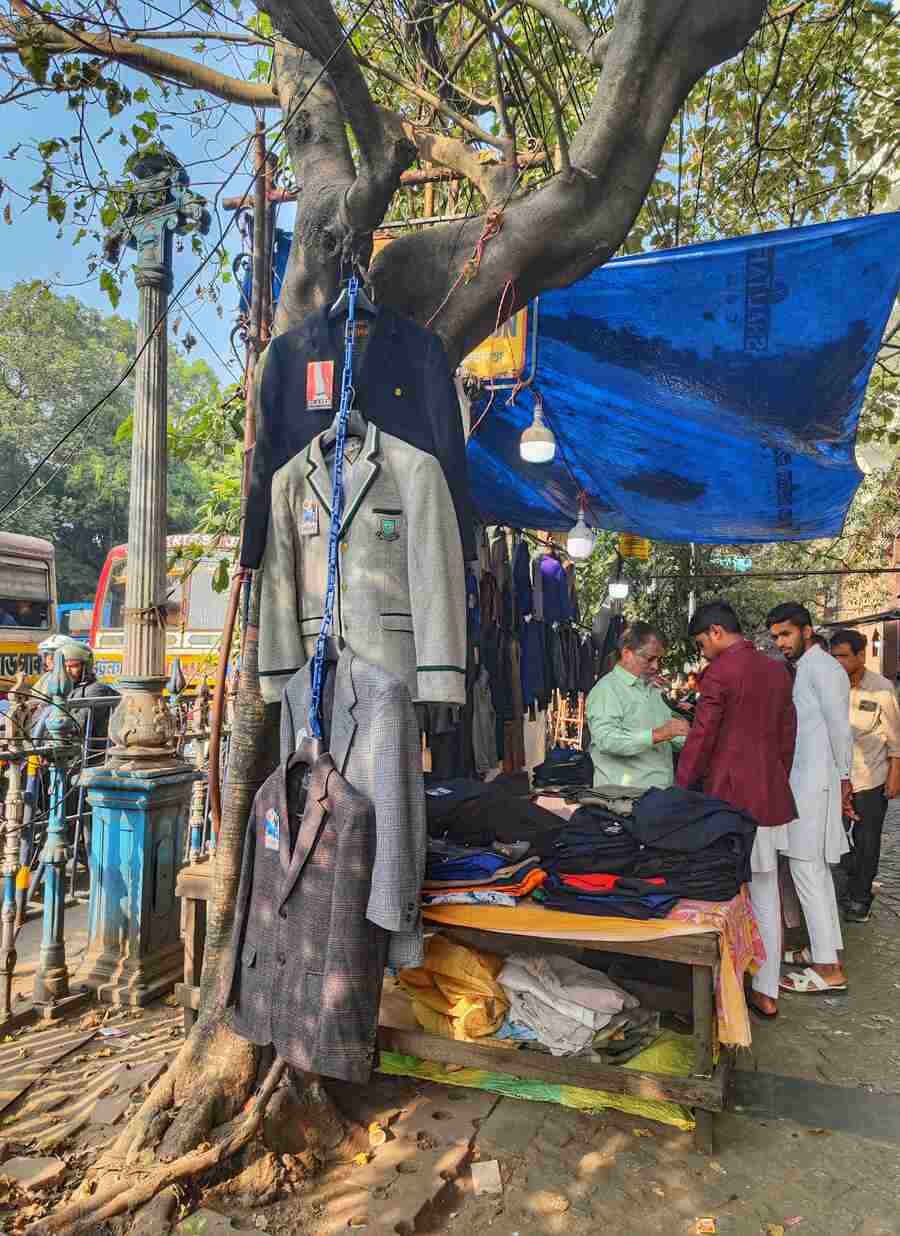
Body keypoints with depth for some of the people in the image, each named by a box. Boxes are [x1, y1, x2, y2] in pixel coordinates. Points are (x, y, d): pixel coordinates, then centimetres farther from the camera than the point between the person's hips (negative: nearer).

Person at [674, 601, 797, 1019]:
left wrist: (679, 792, -3)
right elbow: (788, 735, 15)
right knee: (766, 898, 13)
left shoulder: (720, 672, -13)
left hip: (728, 797, -7)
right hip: (770, 797, 7)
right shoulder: (778, 672, 9)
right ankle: (766, 992, 21)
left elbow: (700, 738, -12)